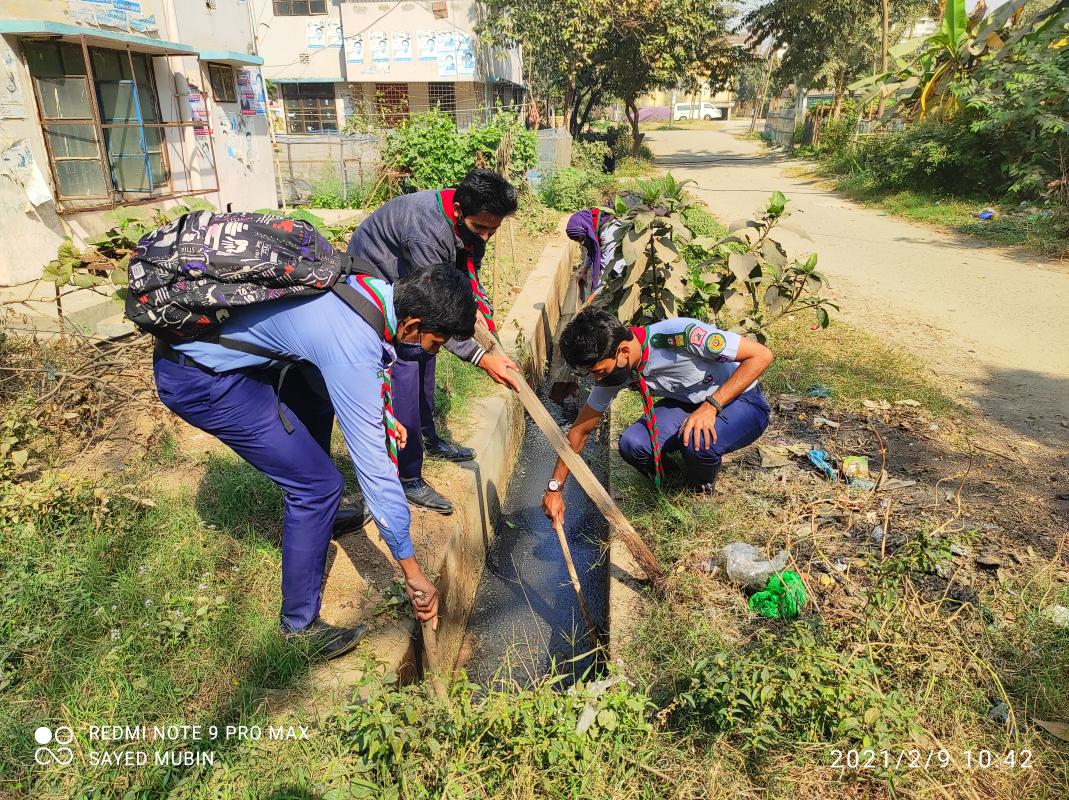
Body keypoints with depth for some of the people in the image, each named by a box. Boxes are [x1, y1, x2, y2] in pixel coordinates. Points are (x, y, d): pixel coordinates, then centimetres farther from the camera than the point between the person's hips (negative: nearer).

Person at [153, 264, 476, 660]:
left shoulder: (372, 286, -3)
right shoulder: (354, 352, -28)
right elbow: (373, 467, -25)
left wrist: (379, 415, 11)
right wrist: (412, 570, -16)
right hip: (198, 379, -10)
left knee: (317, 400, 26)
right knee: (319, 484, -8)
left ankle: (310, 514, 43)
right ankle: (300, 623, 9)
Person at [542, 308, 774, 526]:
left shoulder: (679, 335, -34)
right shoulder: (612, 371, -14)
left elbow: (761, 355, -27)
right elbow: (580, 430, -2)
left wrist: (711, 405, -36)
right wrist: (554, 487, -5)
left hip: (741, 401, -5)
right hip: (687, 404, 5)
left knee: (699, 443, -36)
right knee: (632, 444, -23)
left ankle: (699, 494, -1)